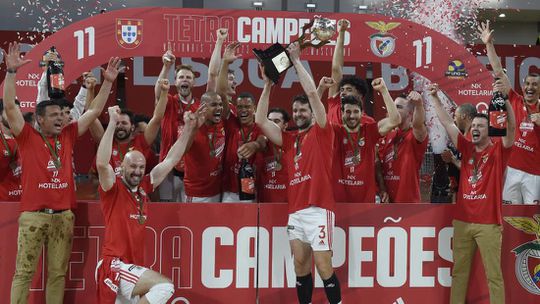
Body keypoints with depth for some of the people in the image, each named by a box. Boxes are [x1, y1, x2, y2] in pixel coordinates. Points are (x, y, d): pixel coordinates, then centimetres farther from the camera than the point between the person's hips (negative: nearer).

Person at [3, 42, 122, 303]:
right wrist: (11, 71, -16)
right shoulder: (27, 137, 2)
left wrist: (107, 82, 9)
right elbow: (10, 107, -8)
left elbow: (94, 111, 15)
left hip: (63, 215, 4)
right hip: (33, 215, -4)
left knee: (58, 273, 7)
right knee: (24, 272, -2)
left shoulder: (67, 136, 12)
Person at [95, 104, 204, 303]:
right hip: (114, 266, -8)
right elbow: (102, 163, -26)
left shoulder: (144, 187, 12)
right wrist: (112, 123, -28)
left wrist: (188, 129, 10)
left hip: (132, 268, 8)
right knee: (164, 286, -22)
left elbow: (170, 160, 15)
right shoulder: (113, 188, -6)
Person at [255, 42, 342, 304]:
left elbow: (312, 92, -7)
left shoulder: (321, 132, 2)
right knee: (300, 267, 8)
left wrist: (296, 61, -1)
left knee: (324, 267, -8)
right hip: (295, 210, 6)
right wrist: (268, 84, 8)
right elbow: (260, 120, 11)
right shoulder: (288, 140, 17)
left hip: (318, 209, -6)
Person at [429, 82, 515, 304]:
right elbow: (447, 123, 8)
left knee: (493, 274, 0)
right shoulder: (467, 148, 11)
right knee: (459, 271, 11)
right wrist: (435, 98, 1)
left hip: (488, 223, -5)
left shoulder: (499, 150, 0)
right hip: (462, 220, 5)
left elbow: (511, 125, -16)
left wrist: (503, 98, -29)